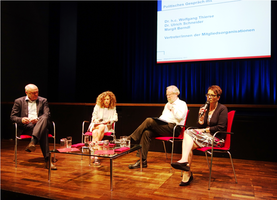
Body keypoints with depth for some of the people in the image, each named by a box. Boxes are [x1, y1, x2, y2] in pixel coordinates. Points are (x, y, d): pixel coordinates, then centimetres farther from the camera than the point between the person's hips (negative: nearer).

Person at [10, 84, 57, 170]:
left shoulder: (43, 101, 17)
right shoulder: (19, 101, 15)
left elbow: (47, 115, 4)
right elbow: (12, 117, 10)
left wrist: (37, 119, -18)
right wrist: (21, 119, -15)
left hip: (39, 124, 2)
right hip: (26, 126, -2)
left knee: (44, 119, -39)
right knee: (44, 131, -38)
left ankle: (33, 142, -53)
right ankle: (47, 160, -45)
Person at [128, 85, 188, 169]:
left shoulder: (182, 104, 5)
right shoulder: (167, 104, 29)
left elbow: (179, 117, -14)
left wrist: (171, 108, -7)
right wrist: (157, 122, 8)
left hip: (173, 128, -7)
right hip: (163, 127, 8)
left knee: (149, 120, -25)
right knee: (146, 133, -22)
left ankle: (131, 139, -15)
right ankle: (143, 161, -20)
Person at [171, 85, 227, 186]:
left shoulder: (222, 109, -4)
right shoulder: (204, 108, 13)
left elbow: (221, 128, -11)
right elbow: (200, 126, 11)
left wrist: (205, 130, -10)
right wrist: (201, 116, -8)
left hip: (217, 138, -6)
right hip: (204, 136, 6)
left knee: (188, 145, -27)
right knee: (188, 132, -26)